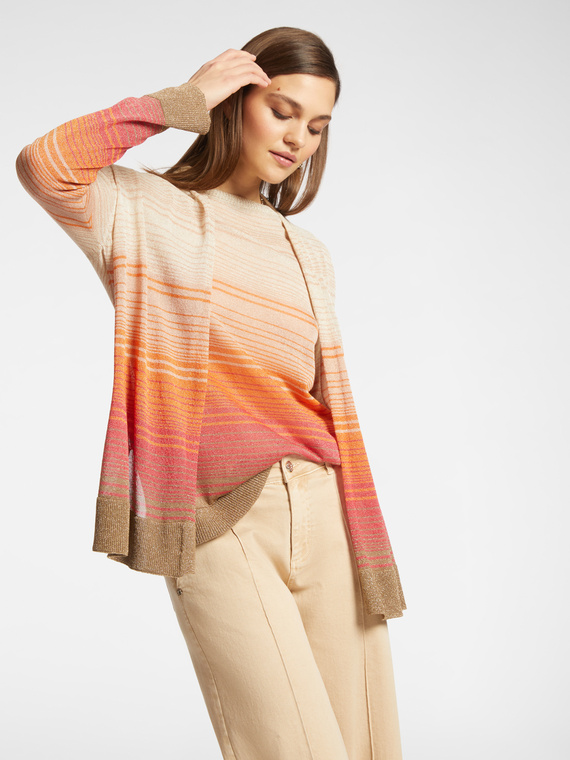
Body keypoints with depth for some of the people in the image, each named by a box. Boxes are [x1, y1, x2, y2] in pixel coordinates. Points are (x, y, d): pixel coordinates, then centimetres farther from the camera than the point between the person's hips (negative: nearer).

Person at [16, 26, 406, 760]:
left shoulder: (307, 254, 17)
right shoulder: (144, 213, 5)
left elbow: (333, 410, 16)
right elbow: (42, 166, -17)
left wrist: (371, 557, 13)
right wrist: (181, 101, -5)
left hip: (323, 517, 5)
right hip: (218, 530, -4)